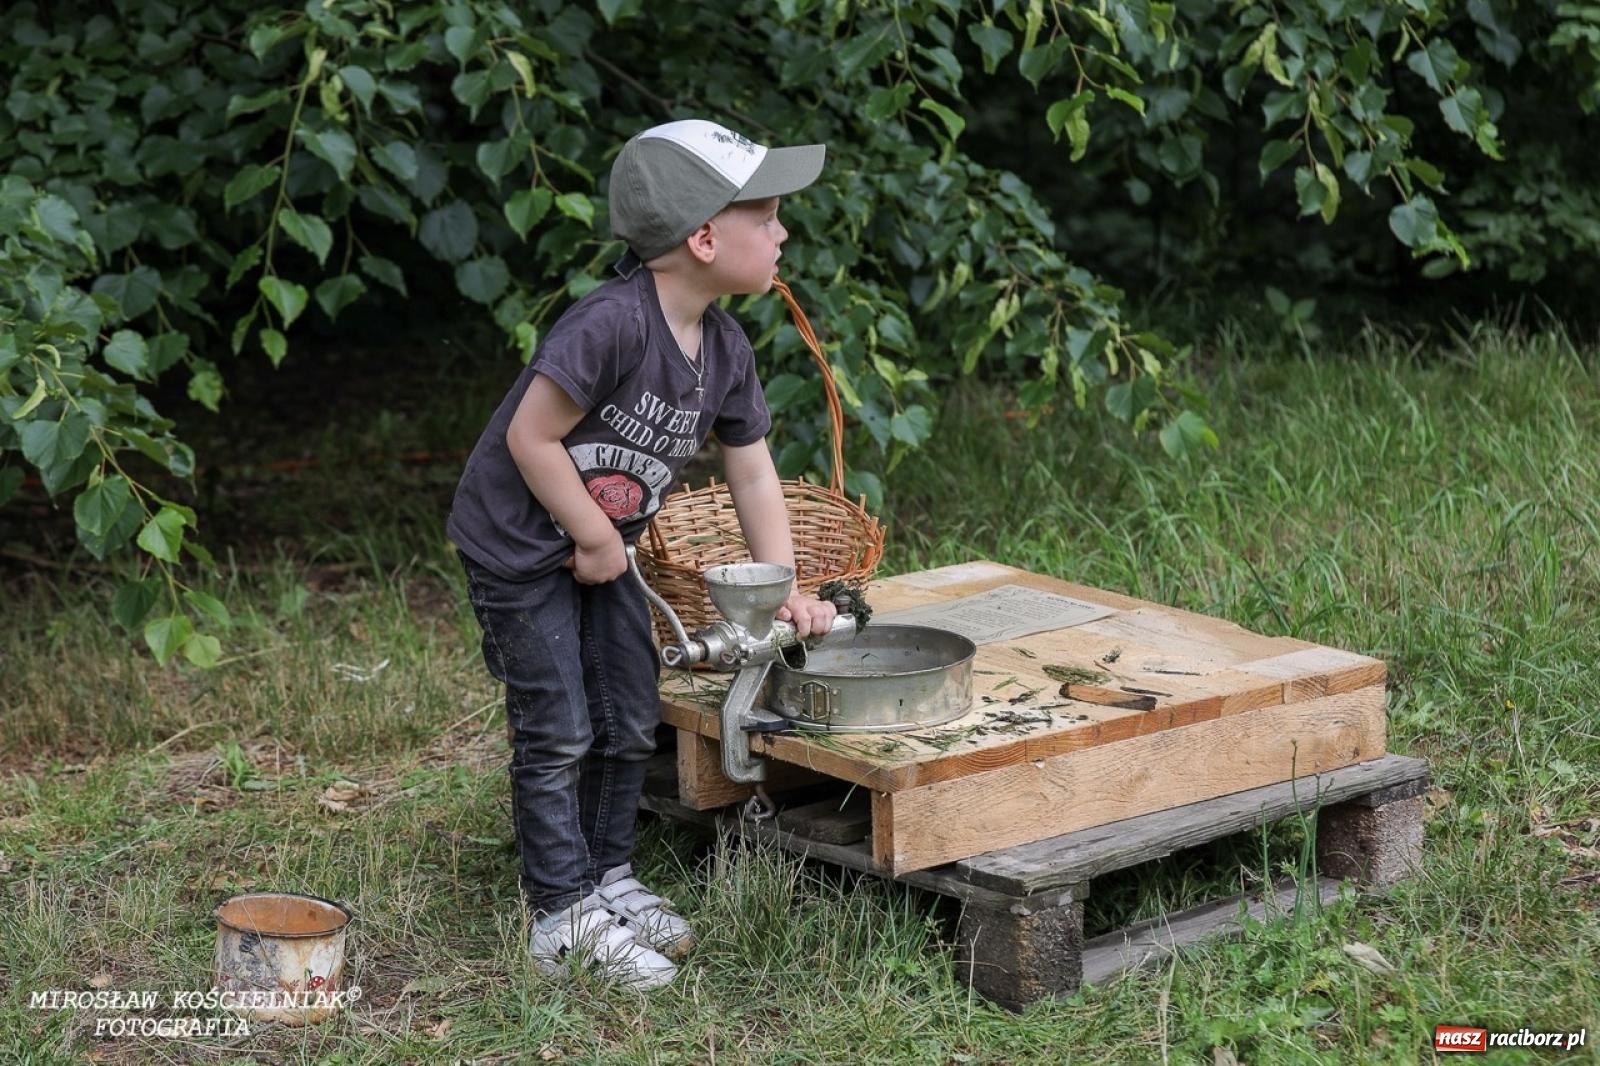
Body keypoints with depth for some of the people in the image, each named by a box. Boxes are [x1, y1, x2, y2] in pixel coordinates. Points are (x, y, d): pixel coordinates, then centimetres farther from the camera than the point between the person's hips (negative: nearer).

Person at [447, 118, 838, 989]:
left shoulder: (725, 348, -4)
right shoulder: (612, 324, -31)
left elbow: (751, 469, 6)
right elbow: (531, 437, -27)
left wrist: (782, 587, 2)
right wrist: (594, 538, -17)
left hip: (603, 548, 8)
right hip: (518, 547, -8)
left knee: (630, 724, 14)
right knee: (557, 734, -2)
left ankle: (608, 878, 31)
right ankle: (563, 918, 9)